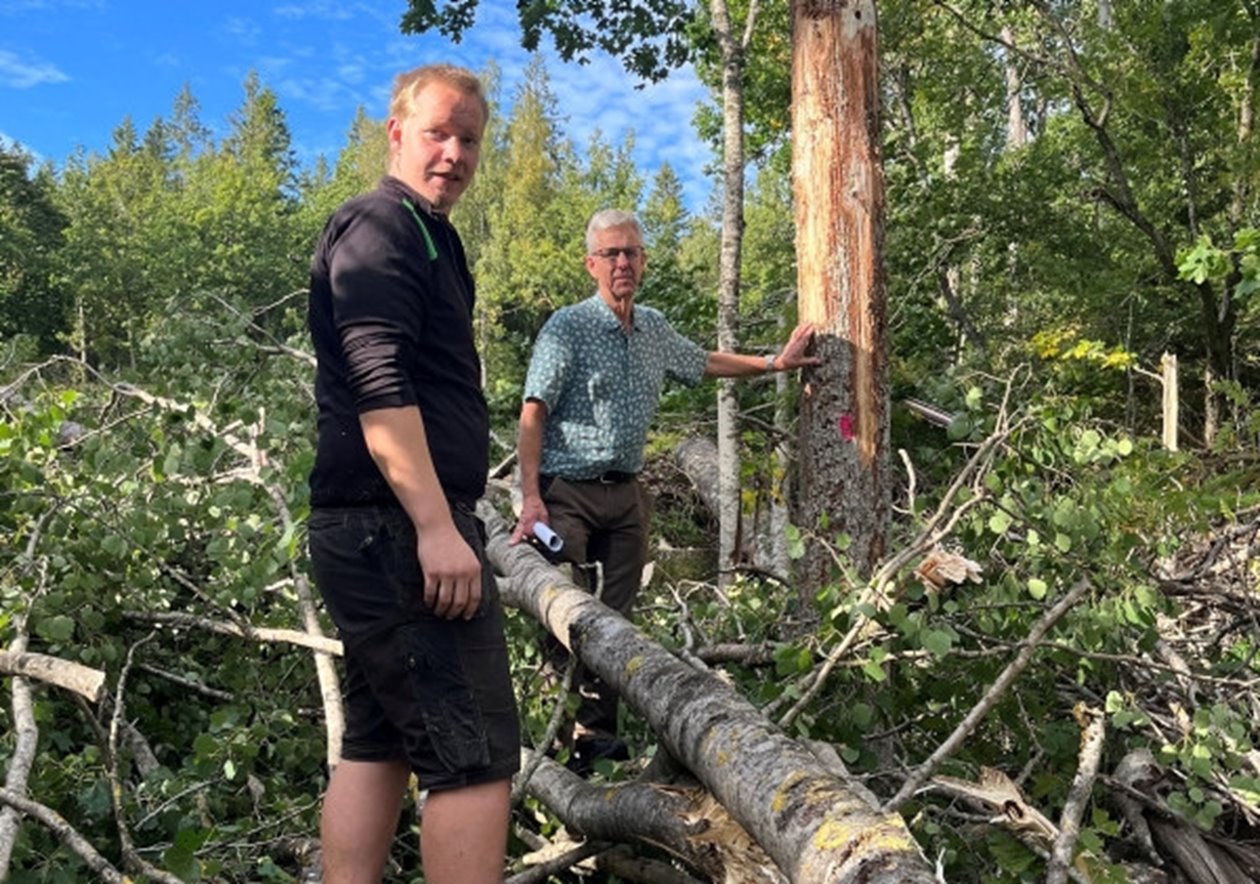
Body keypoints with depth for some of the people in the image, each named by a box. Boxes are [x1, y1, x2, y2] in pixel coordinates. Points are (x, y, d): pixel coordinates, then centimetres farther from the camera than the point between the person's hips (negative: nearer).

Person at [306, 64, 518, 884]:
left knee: (378, 743, 13)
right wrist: (438, 527, -27)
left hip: (380, 530, 11)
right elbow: (378, 384, -22)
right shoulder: (380, 227, -8)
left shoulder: (425, 235, 23)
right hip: (399, 529, -11)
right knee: (476, 755, -8)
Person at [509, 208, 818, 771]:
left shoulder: (655, 330, 12)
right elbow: (533, 413, -14)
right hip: (568, 492, -6)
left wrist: (775, 363, 27)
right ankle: (556, 737, 3)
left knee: (615, 618, 6)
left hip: (626, 494, 6)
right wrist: (531, 499, -24)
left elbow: (704, 363, 31)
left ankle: (600, 734, 14)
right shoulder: (568, 326, -8)